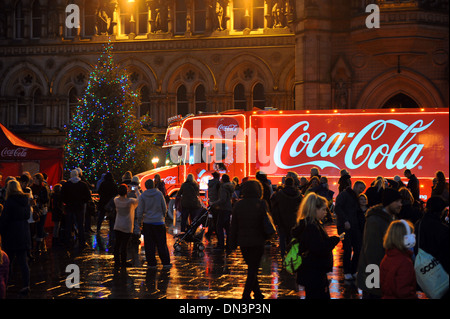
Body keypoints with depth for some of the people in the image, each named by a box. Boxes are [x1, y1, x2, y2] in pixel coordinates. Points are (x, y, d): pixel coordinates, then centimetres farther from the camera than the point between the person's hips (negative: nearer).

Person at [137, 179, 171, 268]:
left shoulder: (143, 196, -5)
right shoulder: (159, 194, -3)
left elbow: (140, 211, -2)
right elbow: (164, 208, 3)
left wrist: (139, 221, 10)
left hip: (147, 222, 0)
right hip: (159, 222, 0)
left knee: (149, 244, 6)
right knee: (162, 244, 6)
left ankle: (151, 262, 7)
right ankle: (166, 262, 6)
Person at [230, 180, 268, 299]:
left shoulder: (238, 205, 1)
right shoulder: (261, 204, -9)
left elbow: (234, 226, 3)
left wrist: (232, 243, 8)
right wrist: (266, 236, 7)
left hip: (243, 241, 4)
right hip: (257, 241, -4)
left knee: (251, 267, 17)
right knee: (253, 268, 3)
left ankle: (257, 293, 26)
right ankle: (246, 294, -4)